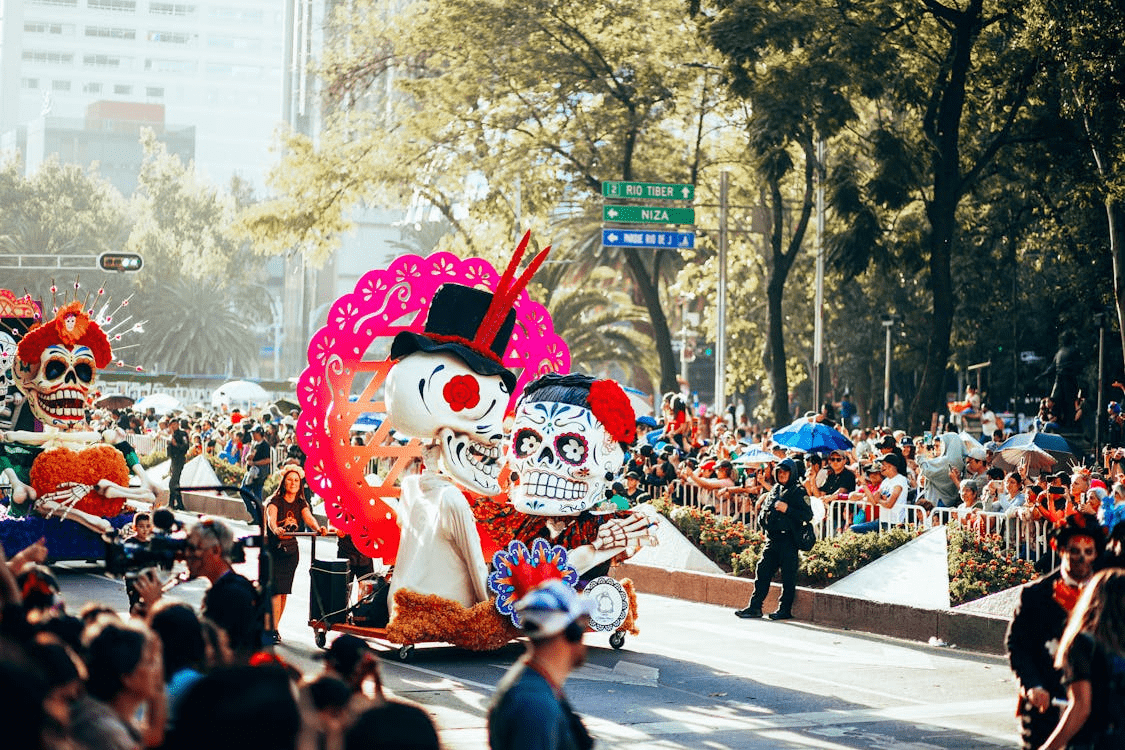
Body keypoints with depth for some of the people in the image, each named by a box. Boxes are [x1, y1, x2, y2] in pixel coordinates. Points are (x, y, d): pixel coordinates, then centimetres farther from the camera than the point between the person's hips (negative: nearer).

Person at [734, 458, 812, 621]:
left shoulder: (798, 492, -5)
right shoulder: (775, 490, 17)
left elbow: (808, 515, -14)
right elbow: (764, 510, 31)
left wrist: (787, 509, -21)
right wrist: (763, 518, 9)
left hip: (788, 540, -7)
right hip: (772, 539, 7)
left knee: (788, 576, -2)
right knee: (763, 571, 5)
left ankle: (785, 610, 5)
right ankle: (755, 607, 8)